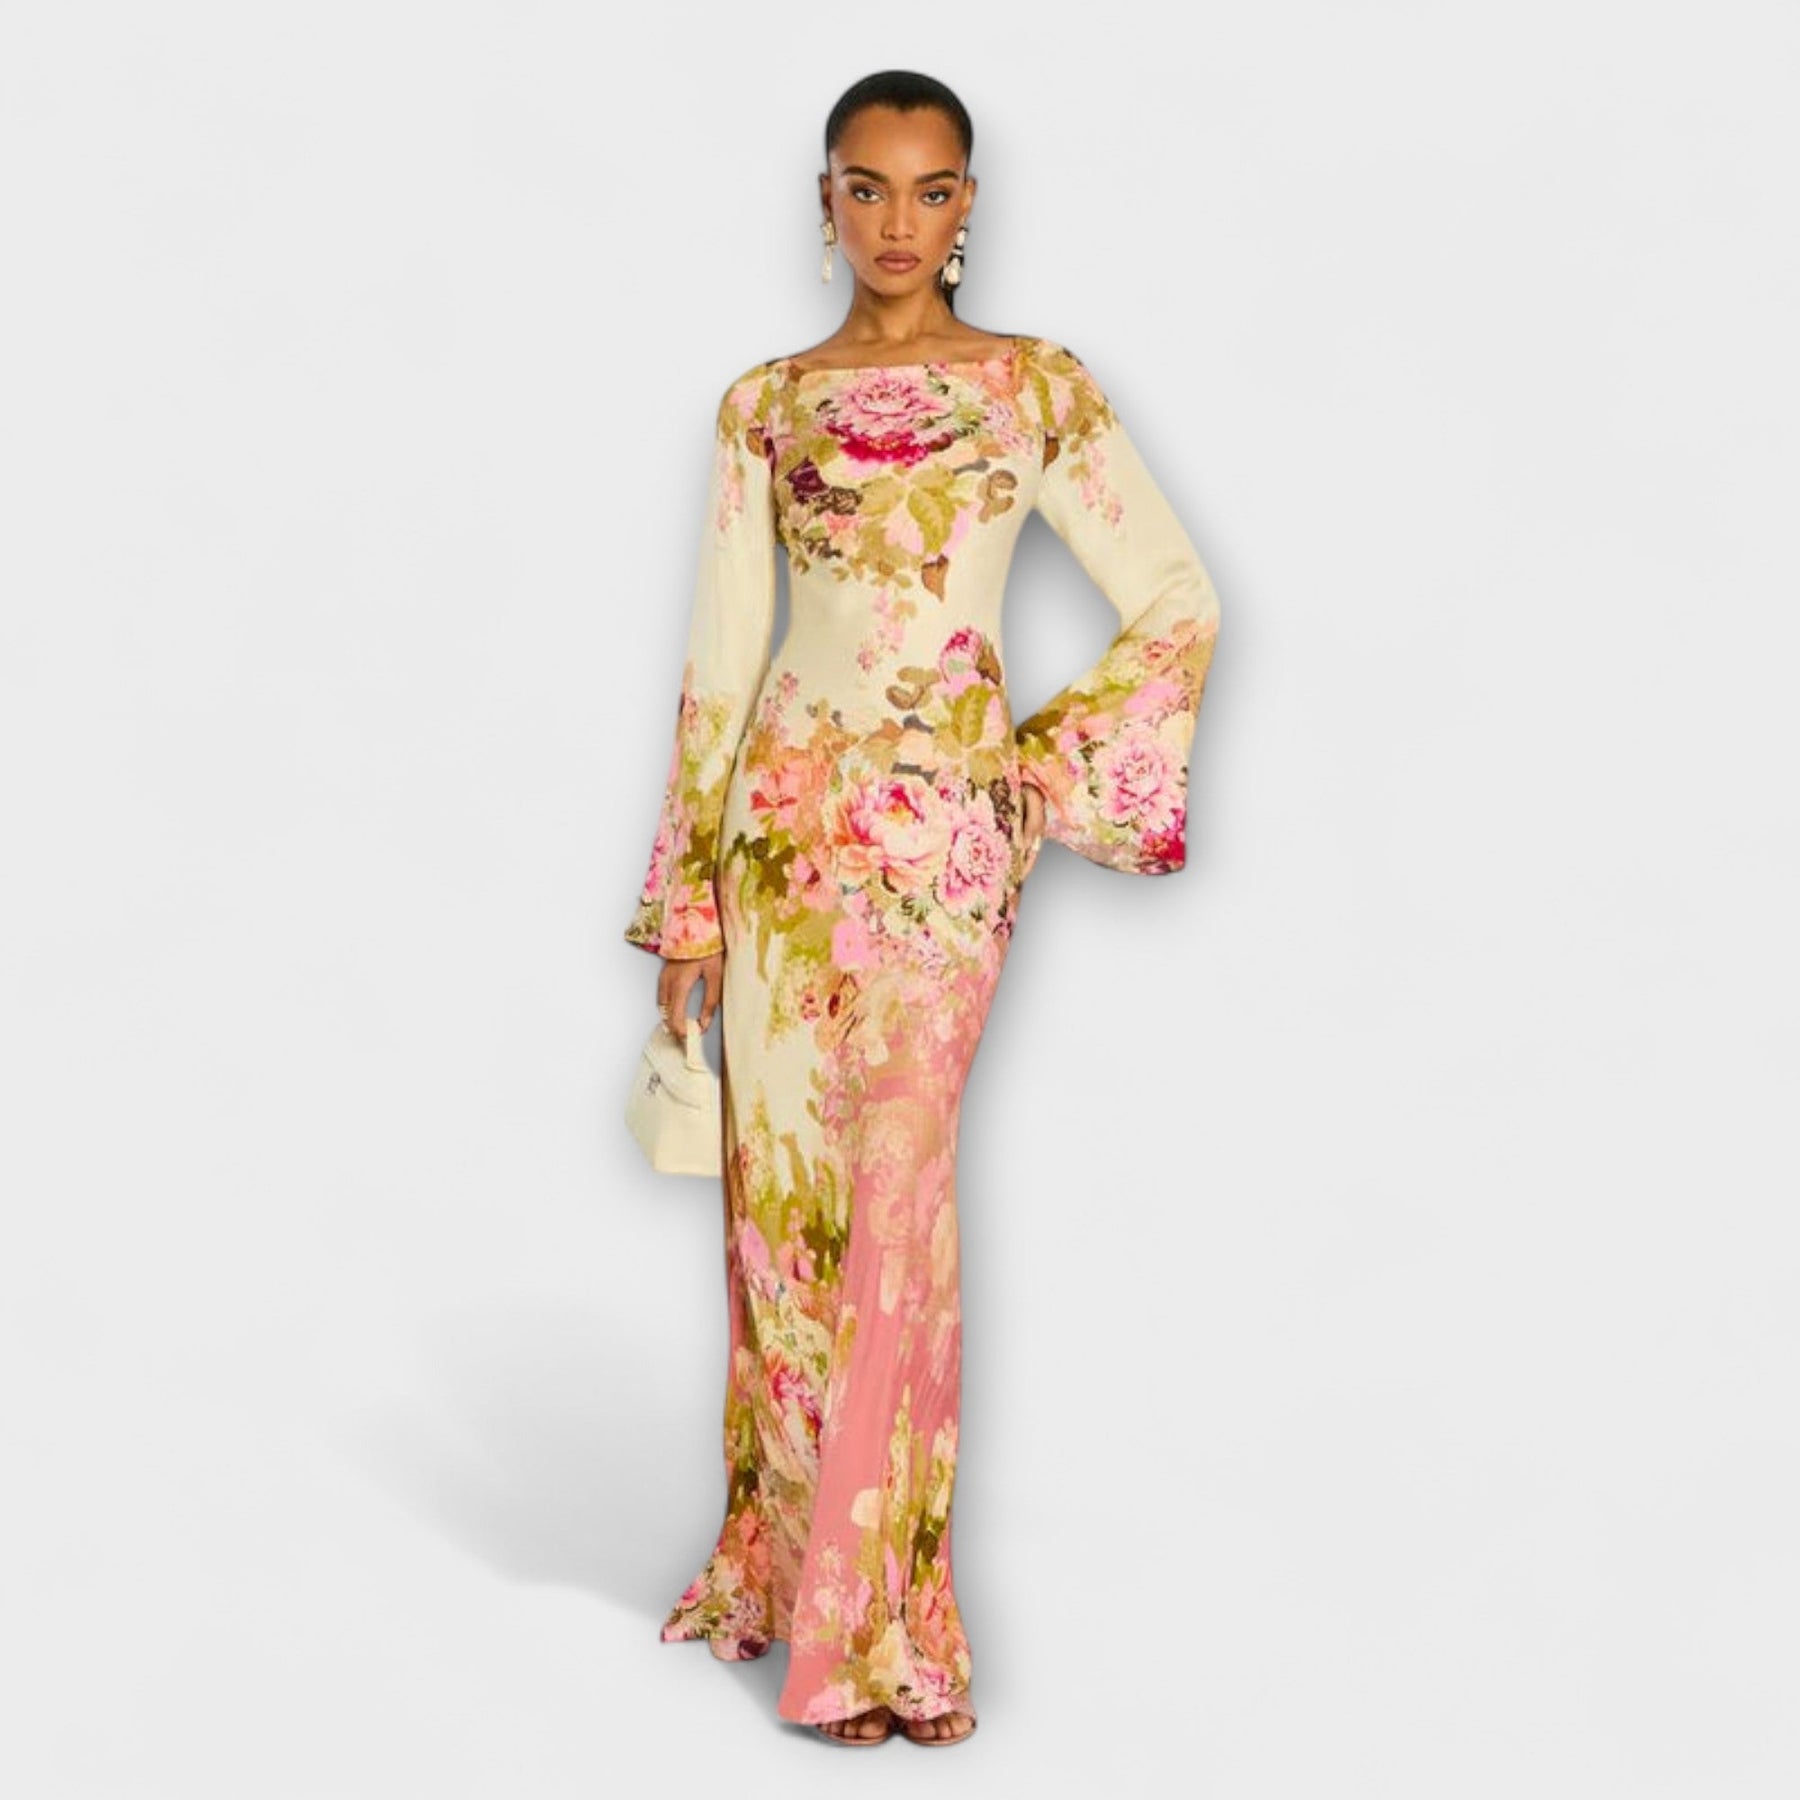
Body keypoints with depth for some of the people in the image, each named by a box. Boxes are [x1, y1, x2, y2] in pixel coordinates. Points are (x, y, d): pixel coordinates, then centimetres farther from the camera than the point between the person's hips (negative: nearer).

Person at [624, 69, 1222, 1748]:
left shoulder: (1036, 385, 3)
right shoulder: (766, 403, 9)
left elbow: (1177, 607, 3)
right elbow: (722, 649, 9)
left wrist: (1046, 777, -2)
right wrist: (683, 888, 8)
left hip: (944, 825, -3)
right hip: (786, 818, 3)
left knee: (892, 1196, -6)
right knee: (781, 1186, 5)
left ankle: (875, 1619, 2)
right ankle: (787, 1562, 20)